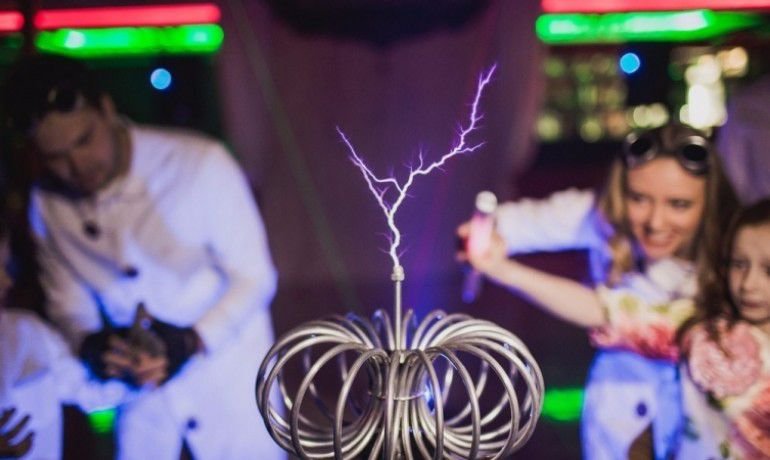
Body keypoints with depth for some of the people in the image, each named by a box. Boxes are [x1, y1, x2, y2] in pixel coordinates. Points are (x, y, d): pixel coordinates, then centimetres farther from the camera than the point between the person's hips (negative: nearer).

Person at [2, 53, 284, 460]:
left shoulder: (201, 163, -22)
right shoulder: (46, 204, -7)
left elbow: (254, 277, -15)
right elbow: (67, 302, 4)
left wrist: (191, 341, -29)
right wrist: (89, 343, -18)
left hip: (232, 384, -3)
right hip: (141, 399, 4)